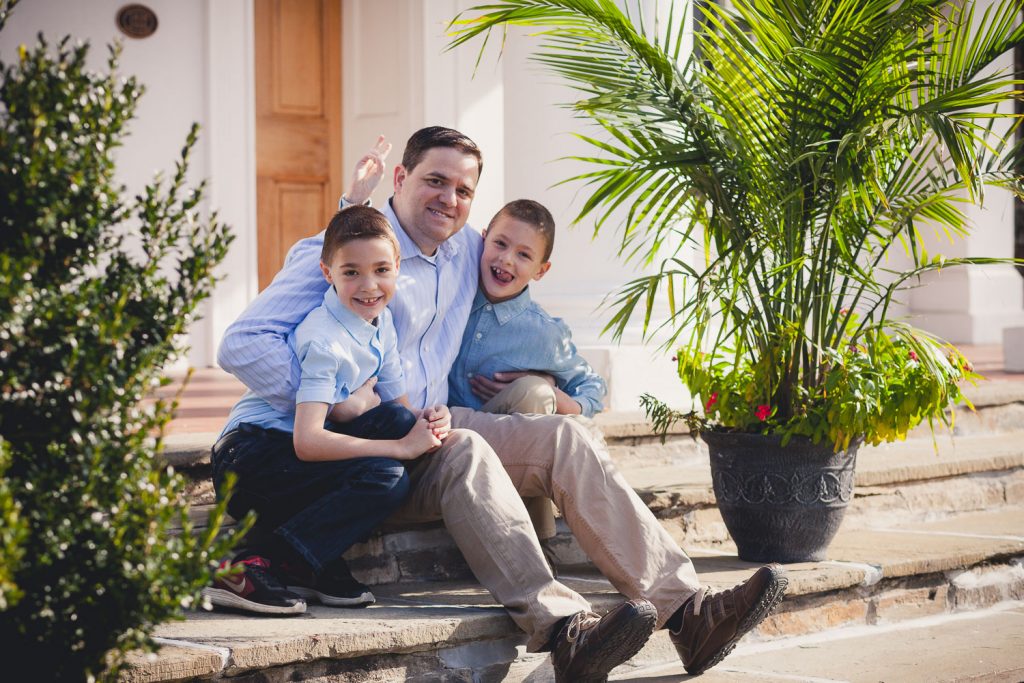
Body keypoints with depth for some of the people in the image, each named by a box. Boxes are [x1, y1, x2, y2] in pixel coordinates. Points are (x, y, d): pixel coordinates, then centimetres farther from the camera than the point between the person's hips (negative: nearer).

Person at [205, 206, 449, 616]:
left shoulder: (381, 323, 6)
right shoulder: (325, 340, -21)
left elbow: (399, 408, 10)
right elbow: (307, 441, -30)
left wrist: (426, 422, -15)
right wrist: (402, 447, -26)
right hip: (251, 455, -8)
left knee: (399, 419, -15)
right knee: (387, 479, -25)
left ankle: (319, 567, -13)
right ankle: (248, 569, -25)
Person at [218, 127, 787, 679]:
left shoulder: (467, 250, 11)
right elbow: (243, 345, -17)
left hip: (435, 426, 7)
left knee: (564, 438, -13)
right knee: (464, 449, -35)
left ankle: (686, 609, -22)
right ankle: (563, 631, -50)